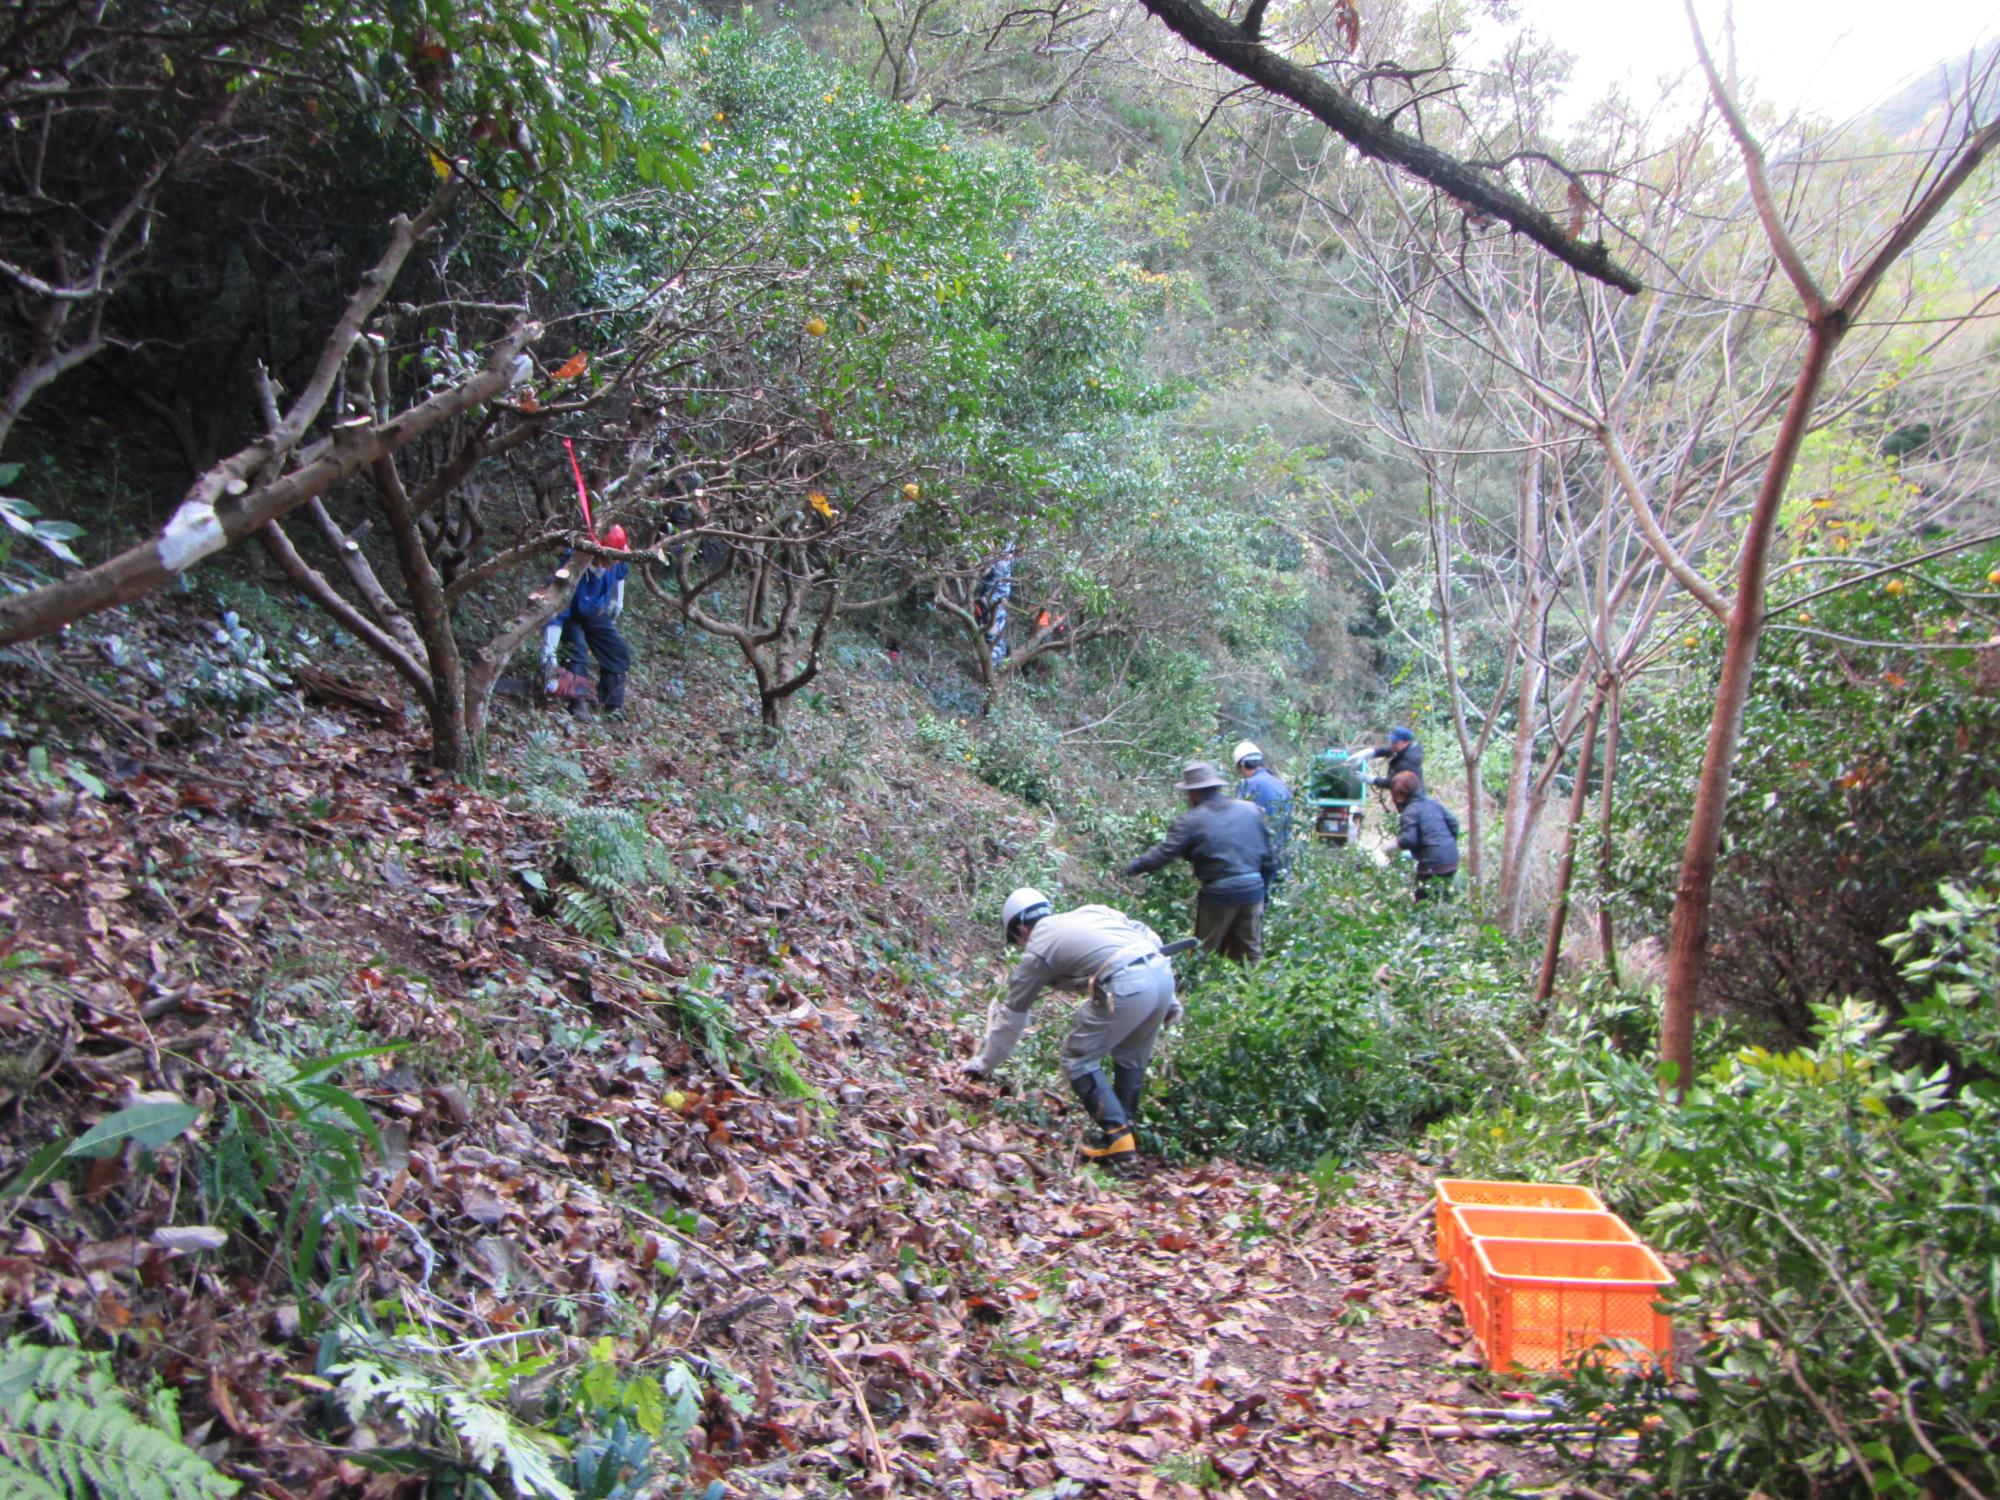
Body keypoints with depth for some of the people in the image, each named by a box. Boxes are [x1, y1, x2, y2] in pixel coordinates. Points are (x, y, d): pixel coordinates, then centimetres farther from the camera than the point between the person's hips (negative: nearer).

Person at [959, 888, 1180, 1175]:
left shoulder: (1036, 951, 13)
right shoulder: (1090, 912, 28)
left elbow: (1012, 1015, 20)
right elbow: (1150, 936, 22)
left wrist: (984, 1063, 33)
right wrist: (1168, 999, 26)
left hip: (1125, 988, -7)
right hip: (1163, 971, 7)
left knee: (1079, 1060, 11)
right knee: (1131, 1058, 26)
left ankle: (1116, 1141, 7)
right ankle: (1124, 1127, 33)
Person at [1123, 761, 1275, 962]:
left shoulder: (1191, 821, -10)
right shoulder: (1251, 810, 6)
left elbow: (1162, 854, -11)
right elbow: (1270, 858, 10)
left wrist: (1131, 868, 2)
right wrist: (1264, 888, 21)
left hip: (1220, 893, -4)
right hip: (1253, 889, 5)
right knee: (1252, 952, 15)